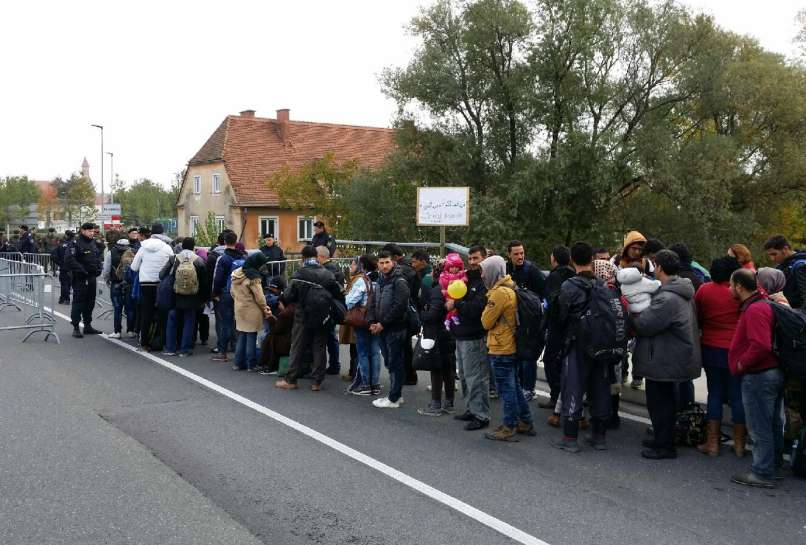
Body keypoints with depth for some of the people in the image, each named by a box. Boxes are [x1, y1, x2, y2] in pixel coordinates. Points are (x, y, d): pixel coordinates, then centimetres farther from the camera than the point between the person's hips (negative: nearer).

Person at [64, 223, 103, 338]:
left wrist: (98, 269, 9)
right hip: (80, 278, -8)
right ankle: (76, 327, 1)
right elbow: (70, 260, -19)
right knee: (78, 302, -4)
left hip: (92, 277, 8)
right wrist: (81, 271, -21)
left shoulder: (93, 243, 15)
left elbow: (98, 258, 25)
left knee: (90, 302, 13)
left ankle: (88, 325, 23)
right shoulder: (76, 243, -11)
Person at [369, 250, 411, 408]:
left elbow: (399, 307, -19)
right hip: (382, 329, 9)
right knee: (389, 363, 14)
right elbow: (374, 303, 18)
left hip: (396, 329, -8)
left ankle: (394, 398, 2)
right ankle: (396, 395, 23)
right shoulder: (381, 281, 15)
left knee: (395, 364, -3)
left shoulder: (399, 281, -11)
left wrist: (383, 323, -16)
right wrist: (372, 322, 2)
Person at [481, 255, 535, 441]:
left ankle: (509, 428, 8)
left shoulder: (499, 292, -19)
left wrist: (488, 305, 1)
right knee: (514, 386, 18)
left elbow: (486, 322, -14)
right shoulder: (511, 288, 9)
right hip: (511, 346, 9)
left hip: (500, 349, -9)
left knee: (506, 389, 0)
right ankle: (526, 423, 27)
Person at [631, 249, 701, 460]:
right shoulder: (683, 293, 8)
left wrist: (633, 316, -4)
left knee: (659, 401, 1)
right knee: (665, 399, 20)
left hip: (663, 361, -10)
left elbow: (645, 325, -22)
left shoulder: (667, 299, -26)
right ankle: (663, 439, 32)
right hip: (676, 356, 10)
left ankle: (664, 446, 9)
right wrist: (641, 315, 7)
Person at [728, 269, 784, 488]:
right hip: (774, 372, 10)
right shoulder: (763, 304, 12)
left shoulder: (755, 310, -20)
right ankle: (773, 466, 30)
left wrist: (741, 364, -18)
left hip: (758, 377, -10)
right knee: (772, 424, 18)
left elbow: (761, 346, -30)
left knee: (759, 428, -2)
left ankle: (762, 473, 6)